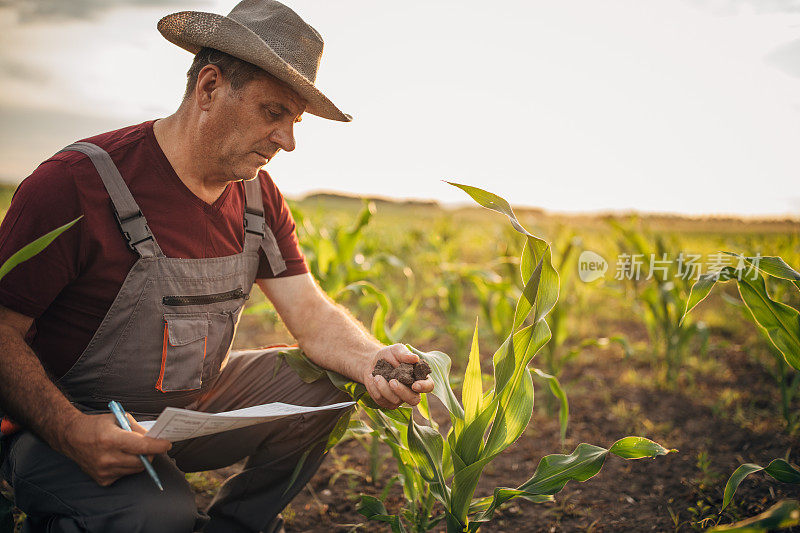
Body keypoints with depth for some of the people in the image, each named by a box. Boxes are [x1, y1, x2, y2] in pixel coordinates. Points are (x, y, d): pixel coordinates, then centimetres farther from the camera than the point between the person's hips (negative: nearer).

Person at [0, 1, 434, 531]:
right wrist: (69, 432, -34)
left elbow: (313, 315, -4)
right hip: (60, 422, -6)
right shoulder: (76, 184, -22)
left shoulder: (259, 197, 0)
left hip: (194, 405, 7)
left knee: (323, 388, -7)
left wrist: (371, 361, -26)